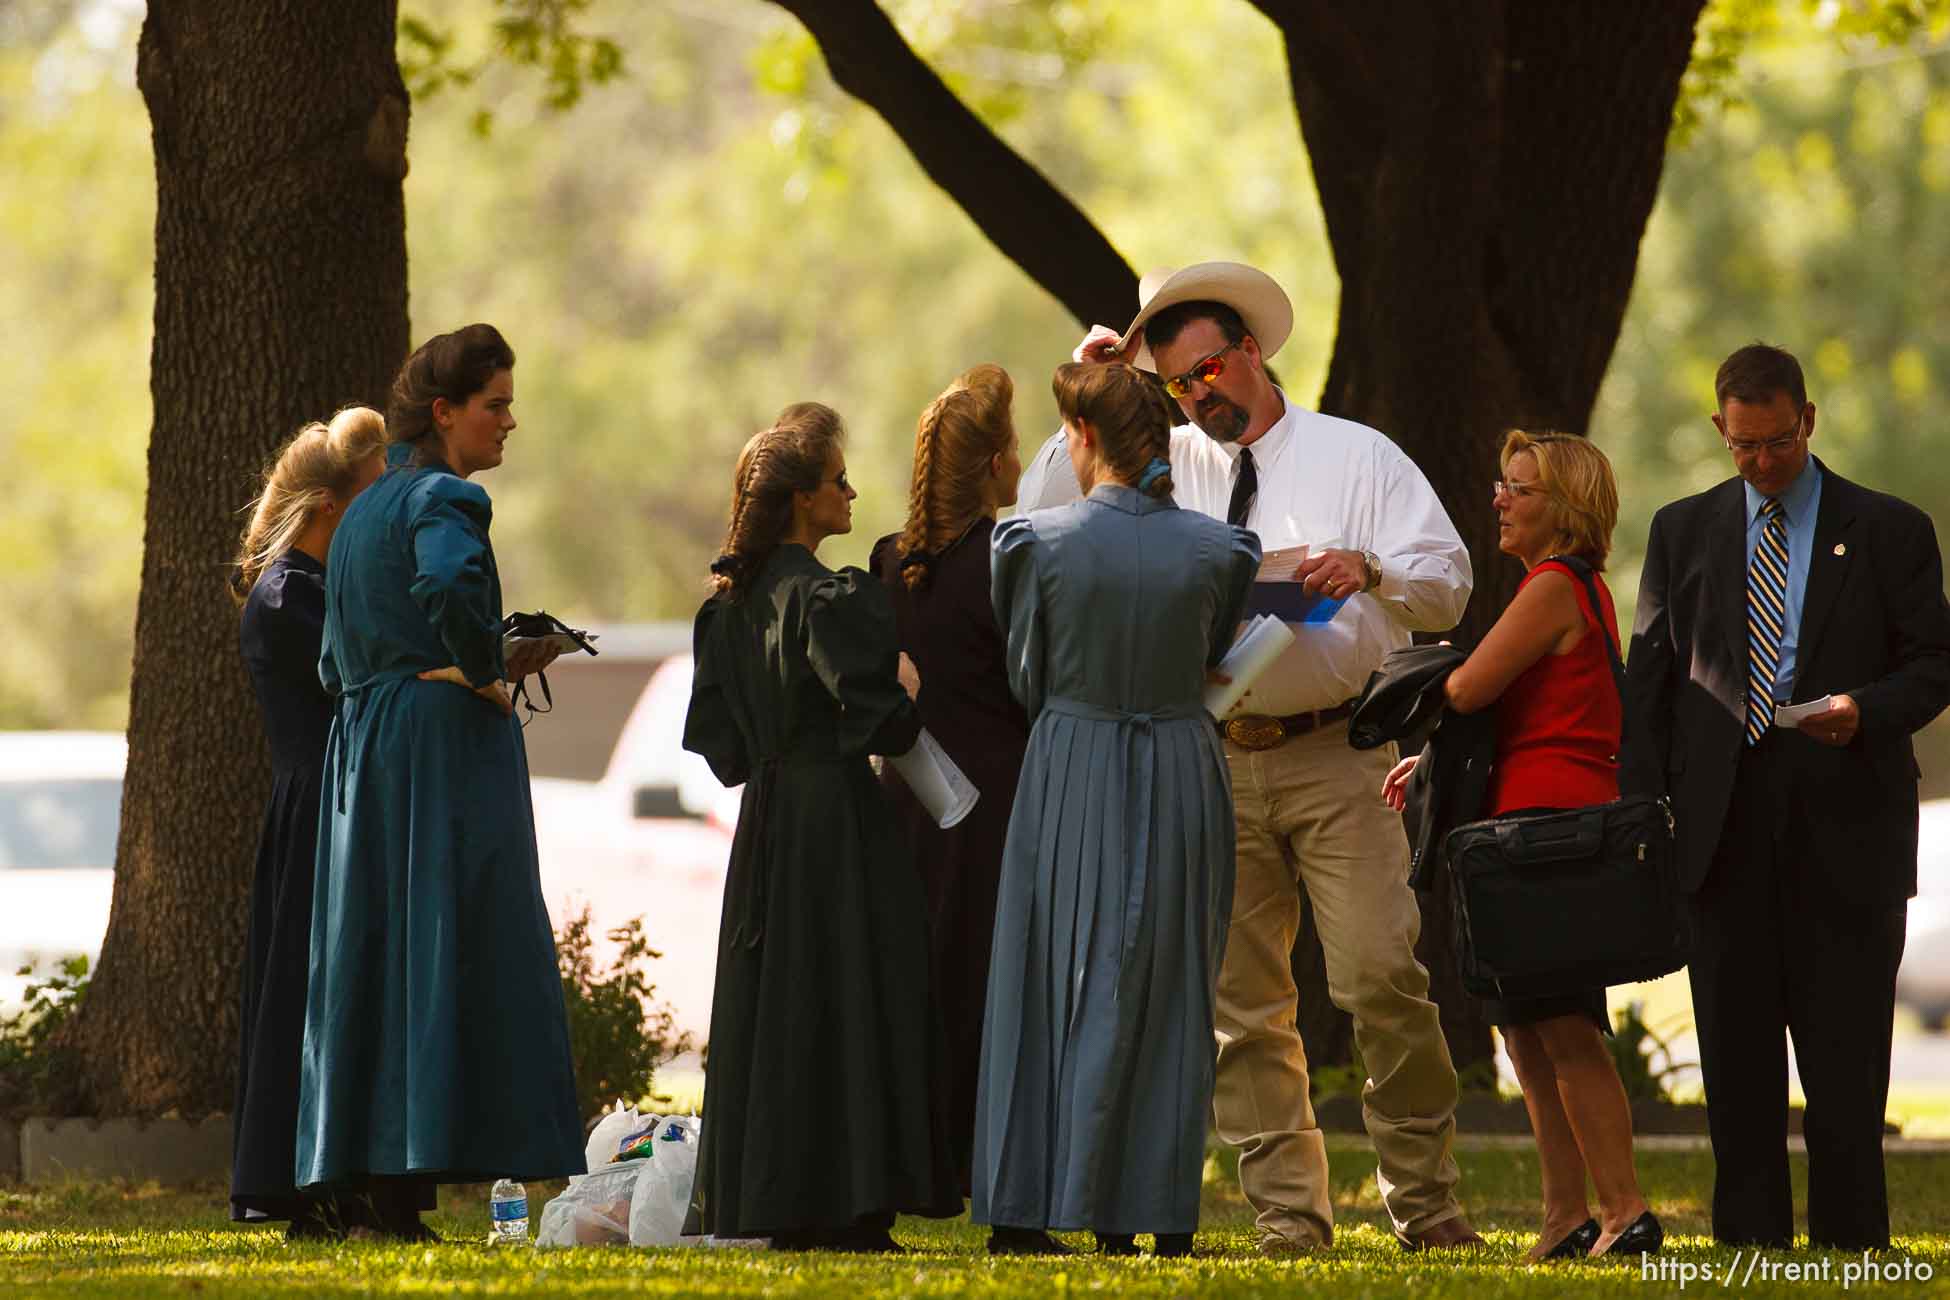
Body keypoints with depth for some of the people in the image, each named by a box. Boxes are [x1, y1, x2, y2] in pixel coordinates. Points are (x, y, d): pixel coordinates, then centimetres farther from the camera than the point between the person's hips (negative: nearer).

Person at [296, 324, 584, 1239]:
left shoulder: (363, 513, 18)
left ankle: (367, 1169, 7)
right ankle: (414, 1168, -14)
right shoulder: (442, 499, -9)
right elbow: (449, 585, -32)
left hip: (362, 752, 9)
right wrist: (486, 670, -14)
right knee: (448, 949, -9)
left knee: (371, 954, 8)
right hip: (445, 745, -9)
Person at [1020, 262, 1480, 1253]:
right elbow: (1041, 524, 10)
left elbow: (1447, 583, 3)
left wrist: (1370, 570, -17)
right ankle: (1287, 1213, 6)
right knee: (1244, 1003, 2)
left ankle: (1423, 1201, -5)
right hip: (1216, 767, 3)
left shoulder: (1357, 457, 7)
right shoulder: (1162, 466, 14)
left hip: (1336, 757, -3)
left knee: (1381, 977, -13)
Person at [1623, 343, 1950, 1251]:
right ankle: (1750, 1235, 6)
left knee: (1844, 1040, -3)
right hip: (1723, 825, 2)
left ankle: (1851, 1237, 2)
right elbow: (1649, 676, 12)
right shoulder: (1682, 532, 13)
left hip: (1845, 824, -2)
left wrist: (1864, 710, -16)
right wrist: (1645, 805, 2)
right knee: (1735, 1040, 1)